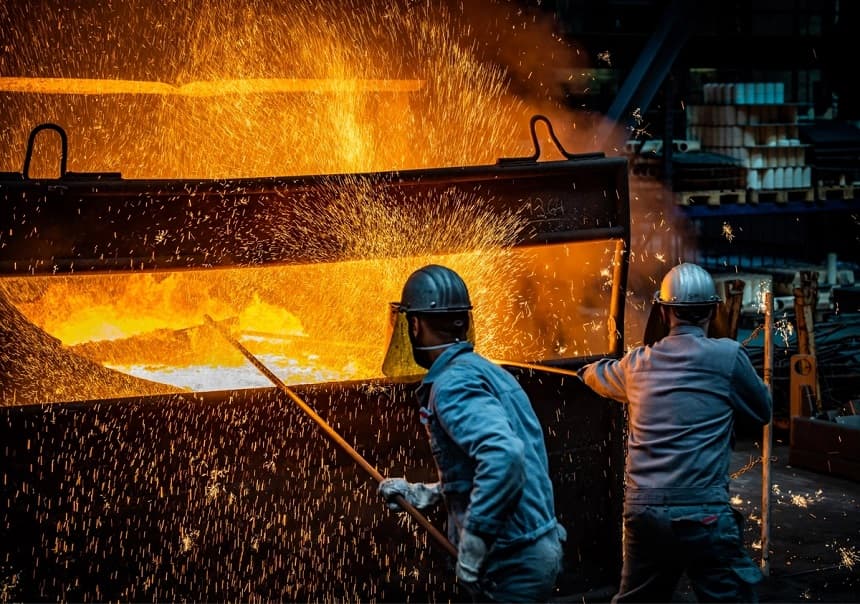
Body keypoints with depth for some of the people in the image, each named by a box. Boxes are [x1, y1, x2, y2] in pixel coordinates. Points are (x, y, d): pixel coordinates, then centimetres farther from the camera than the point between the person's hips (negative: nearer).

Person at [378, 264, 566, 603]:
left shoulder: (453, 383, -16)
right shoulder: (485, 372, 13)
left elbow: (503, 455, -32)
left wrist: (472, 542, -26)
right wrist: (421, 494, 23)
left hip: (512, 562, -10)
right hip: (538, 547, 10)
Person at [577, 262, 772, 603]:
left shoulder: (638, 363, 11)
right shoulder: (727, 356, -4)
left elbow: (597, 376, 34)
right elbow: (761, 413, 12)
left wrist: (587, 371, 57)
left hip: (641, 511, 5)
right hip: (702, 514, -5)